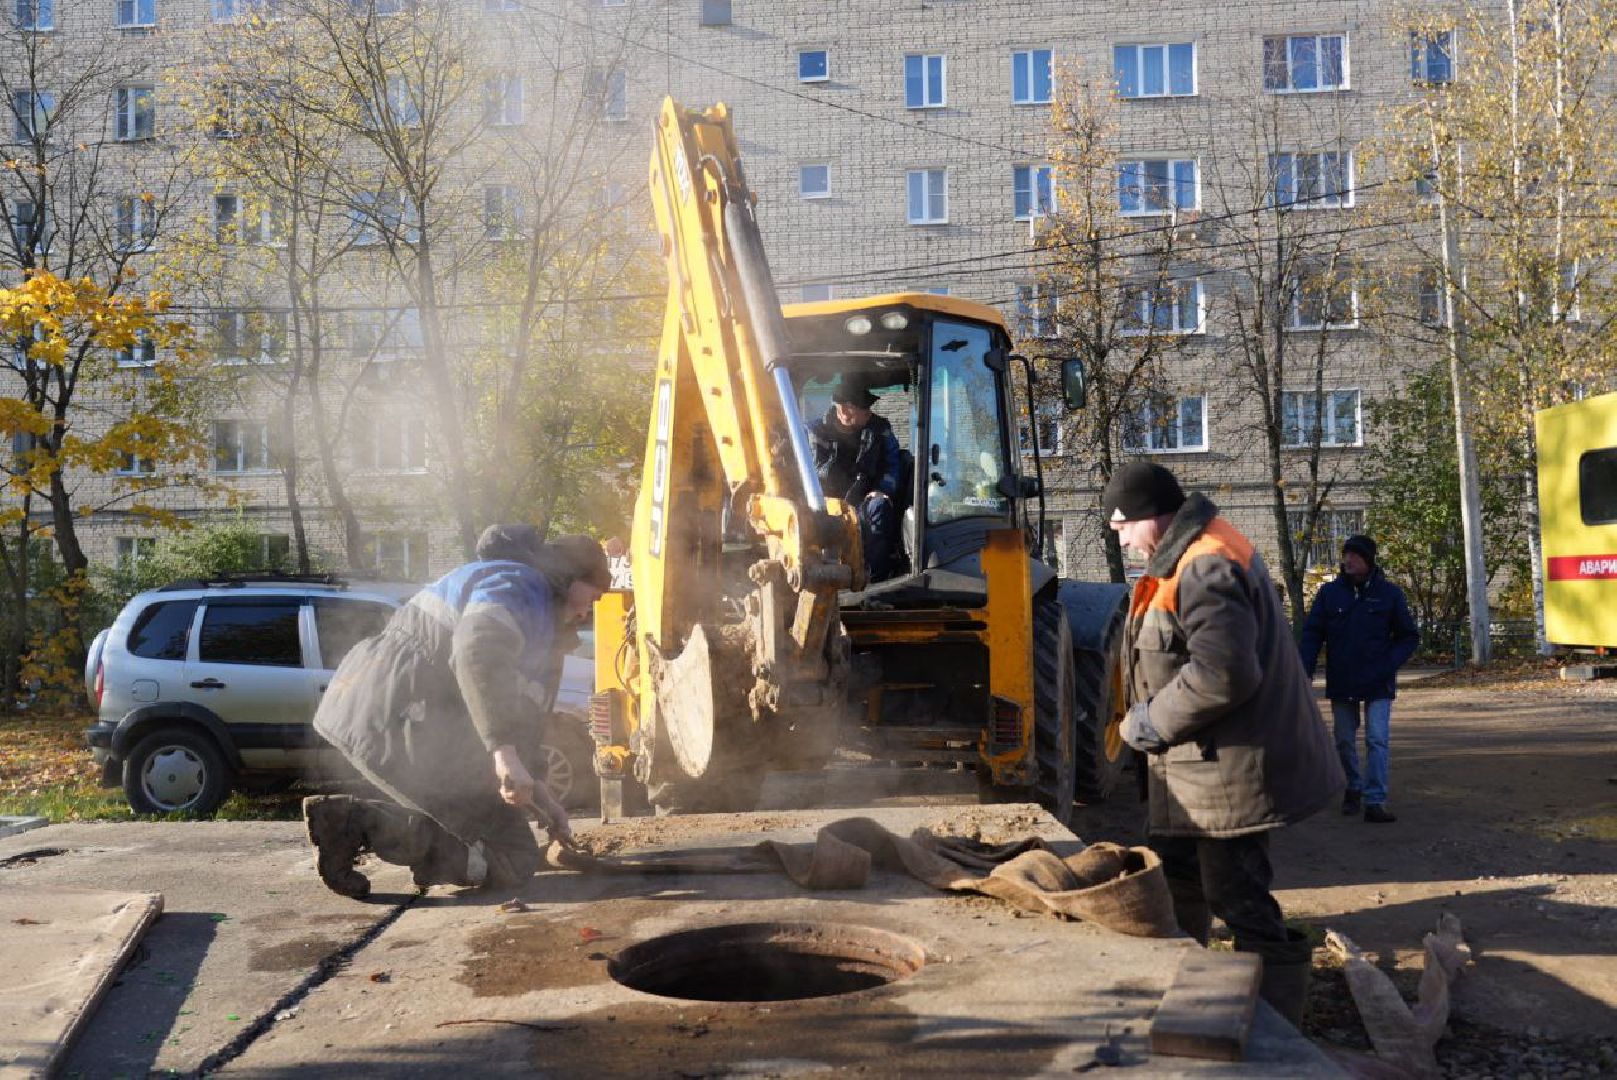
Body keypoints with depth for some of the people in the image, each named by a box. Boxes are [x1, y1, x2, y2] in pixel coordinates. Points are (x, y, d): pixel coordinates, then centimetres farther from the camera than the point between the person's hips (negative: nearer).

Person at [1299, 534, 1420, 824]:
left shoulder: (1389, 593, -3)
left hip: (1378, 684, -2)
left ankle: (1375, 802, -6)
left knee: (1377, 740, -8)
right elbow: (1312, 634, -2)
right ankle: (1354, 788, 32)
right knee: (1345, 741, 12)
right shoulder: (1330, 592, -1)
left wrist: (1390, 665, -13)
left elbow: (1409, 636, 3)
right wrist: (1304, 671, -15)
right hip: (1341, 683, 2)